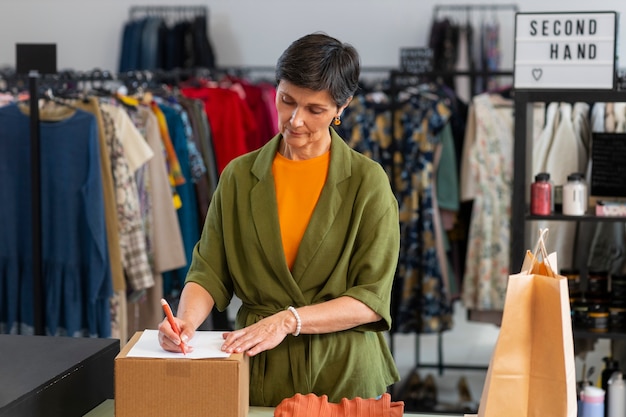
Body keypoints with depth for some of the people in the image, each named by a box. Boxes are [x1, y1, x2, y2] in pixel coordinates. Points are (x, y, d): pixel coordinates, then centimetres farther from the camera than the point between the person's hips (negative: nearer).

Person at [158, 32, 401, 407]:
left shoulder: (367, 181, -6)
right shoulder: (239, 176, 3)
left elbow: (372, 298, -10)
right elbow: (209, 273, 1)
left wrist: (288, 320, -20)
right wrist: (186, 320, -19)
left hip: (343, 376, -2)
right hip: (259, 372, 2)